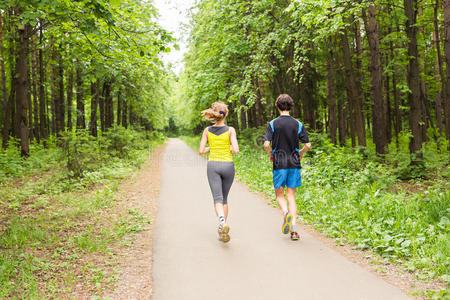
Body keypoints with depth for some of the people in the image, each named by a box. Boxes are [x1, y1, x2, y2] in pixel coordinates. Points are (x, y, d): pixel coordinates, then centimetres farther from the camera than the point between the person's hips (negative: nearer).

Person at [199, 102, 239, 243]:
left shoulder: (207, 130, 1)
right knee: (224, 198, 17)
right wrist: (230, 148, 9)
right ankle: (222, 229, 22)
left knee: (218, 199, -5)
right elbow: (236, 150, -13)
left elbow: (201, 151, 1)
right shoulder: (230, 130, -6)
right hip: (228, 165, 0)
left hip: (213, 165, 0)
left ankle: (223, 222, -32)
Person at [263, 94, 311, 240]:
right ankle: (293, 228, -1)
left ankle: (286, 213, -18)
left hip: (279, 164, -2)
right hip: (294, 163, 2)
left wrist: (271, 155, 7)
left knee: (279, 194, 13)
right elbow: (307, 145, -1)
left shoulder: (273, 123, -4)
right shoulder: (298, 124, 1)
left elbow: (266, 144, -13)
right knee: (291, 196, 8)